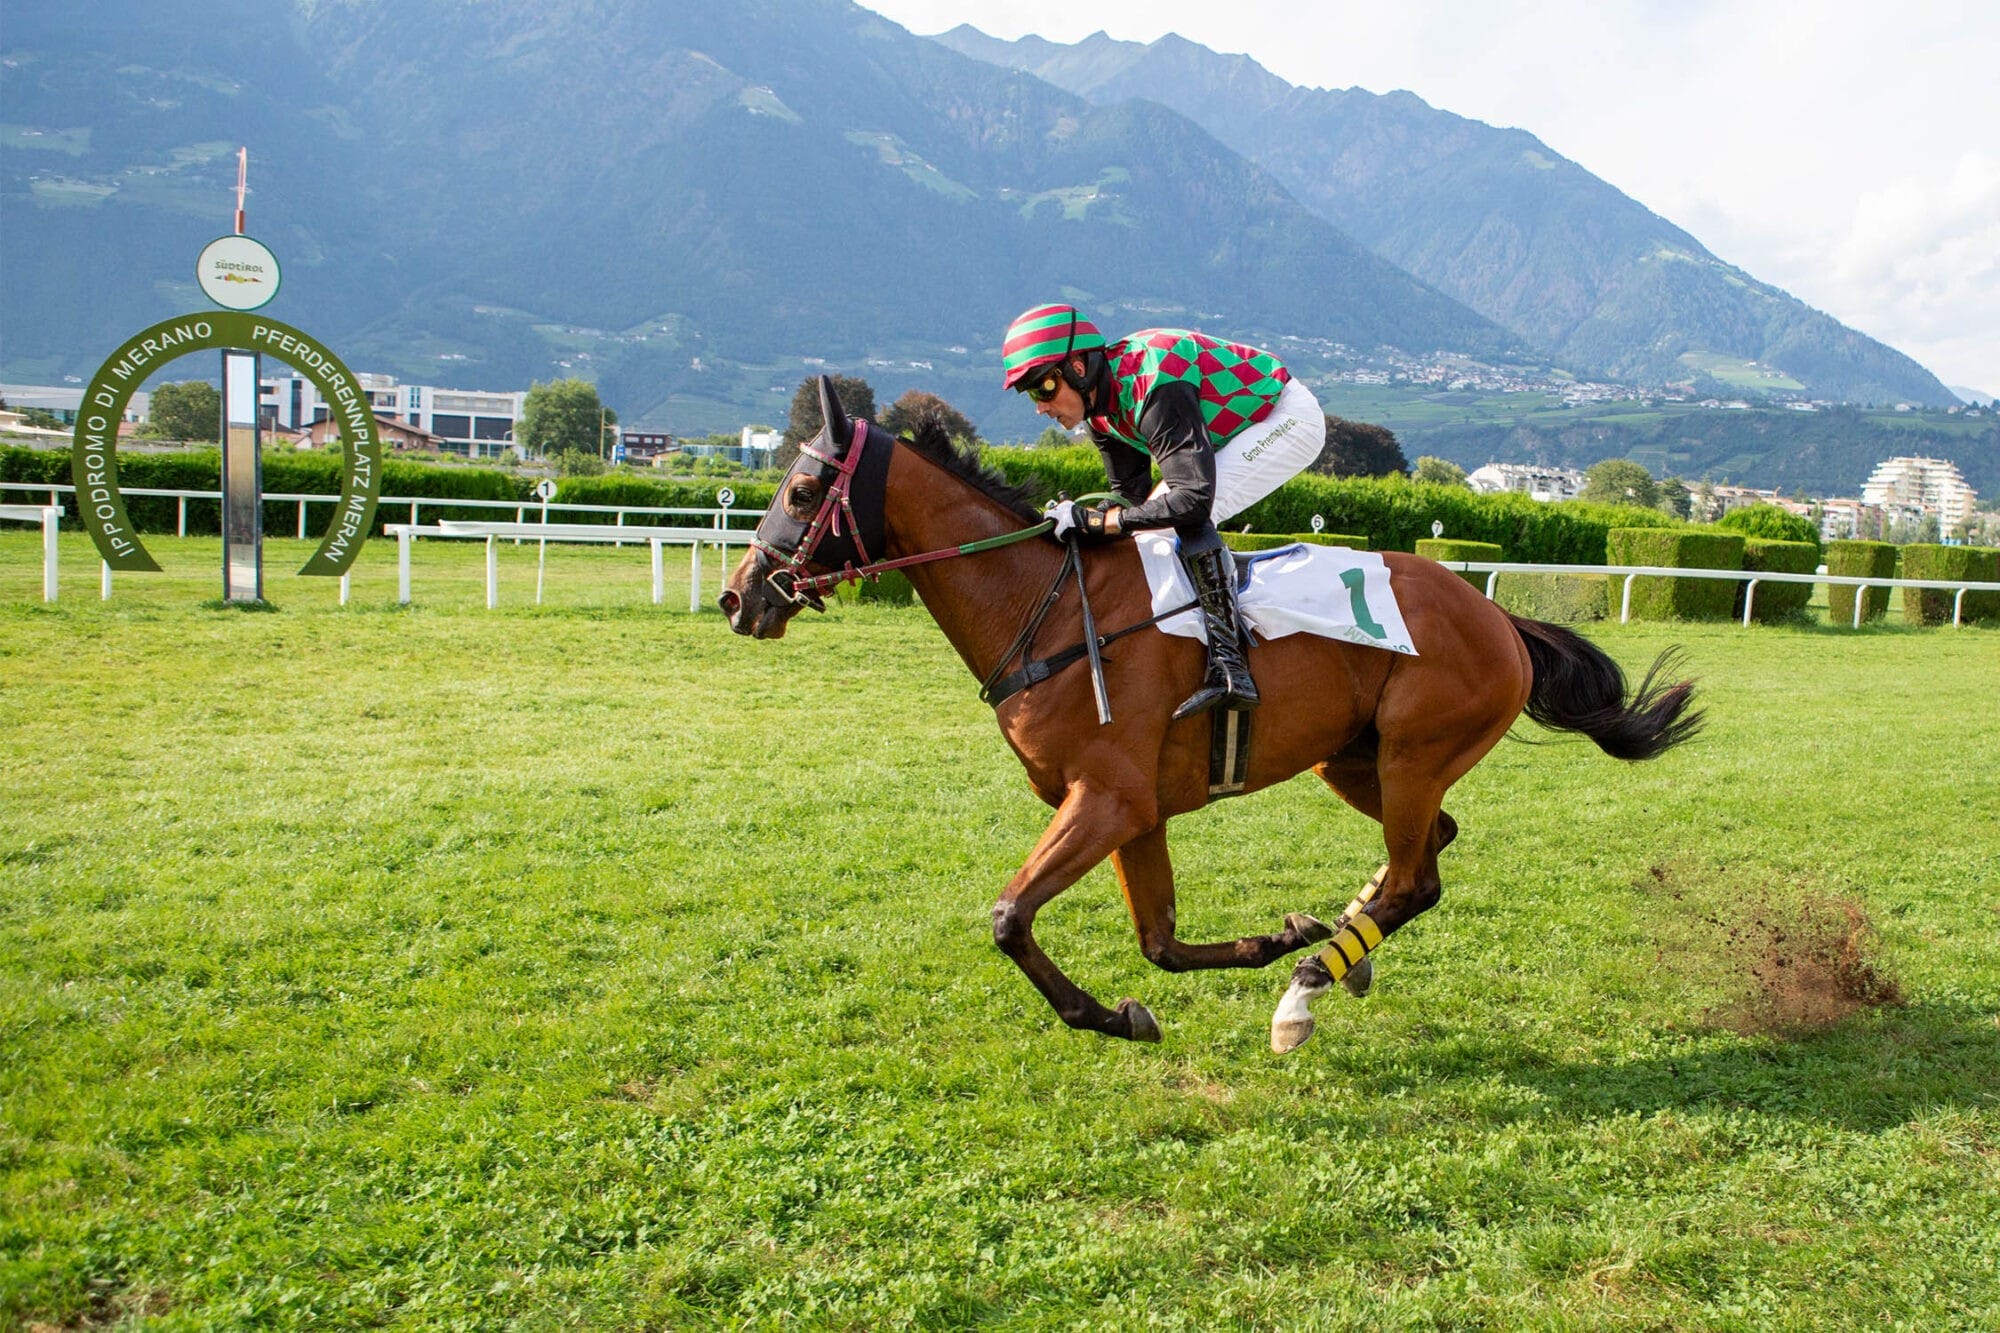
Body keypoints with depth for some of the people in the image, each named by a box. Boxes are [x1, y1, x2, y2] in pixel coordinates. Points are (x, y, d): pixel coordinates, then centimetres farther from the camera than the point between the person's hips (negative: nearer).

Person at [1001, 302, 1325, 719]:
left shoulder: (1154, 388, -33)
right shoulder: (1100, 403, -4)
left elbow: (1193, 498, -39)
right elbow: (1133, 495, 3)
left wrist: (1095, 521, -36)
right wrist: (1073, 517, -12)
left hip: (1290, 417, -10)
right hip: (1236, 430, 10)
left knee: (1189, 514, -26)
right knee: (1158, 511, 7)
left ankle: (1228, 664, -27)